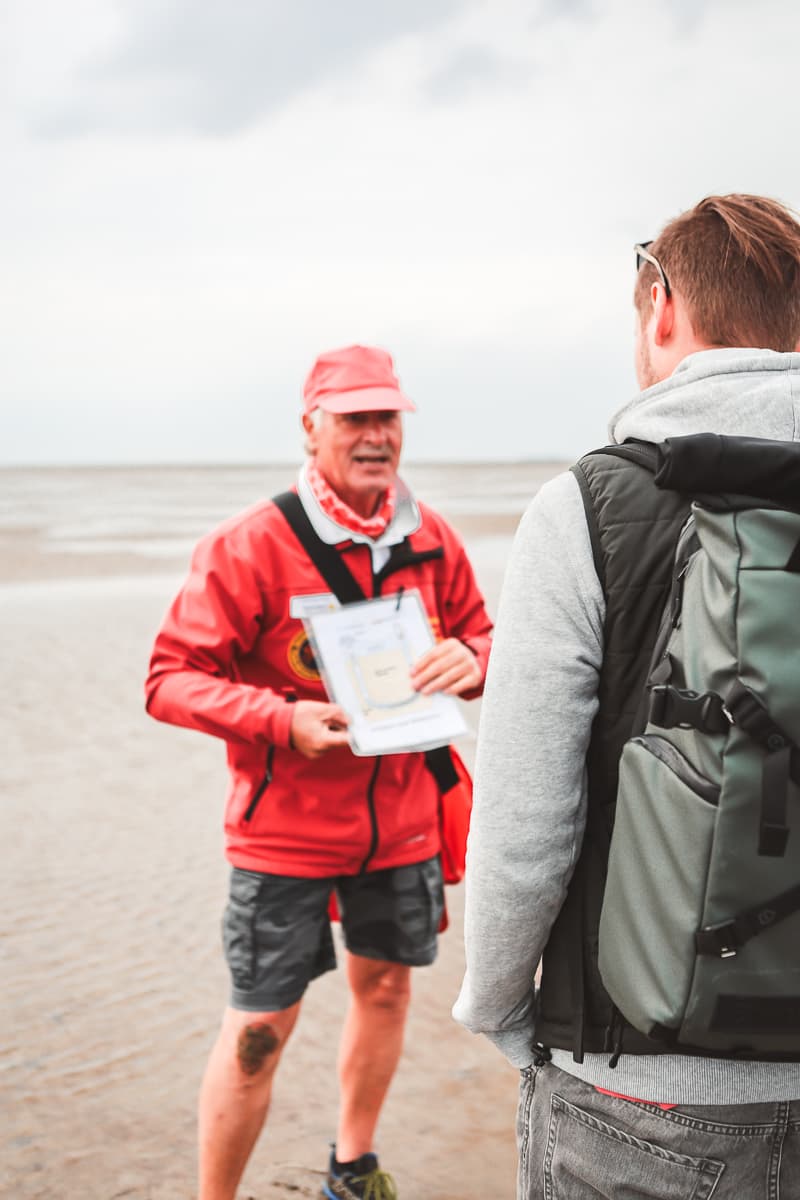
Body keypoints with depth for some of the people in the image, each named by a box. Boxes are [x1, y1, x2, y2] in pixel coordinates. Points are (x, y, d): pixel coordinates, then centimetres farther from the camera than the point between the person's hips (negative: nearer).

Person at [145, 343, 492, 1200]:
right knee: (259, 1031, -2)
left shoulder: (430, 539, 0)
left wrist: (471, 660, -12)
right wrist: (284, 720, -27)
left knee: (384, 986, 22)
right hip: (284, 831, -5)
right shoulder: (250, 546, -16)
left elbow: (479, 633, 13)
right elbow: (171, 679, -14)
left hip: (401, 822, 6)